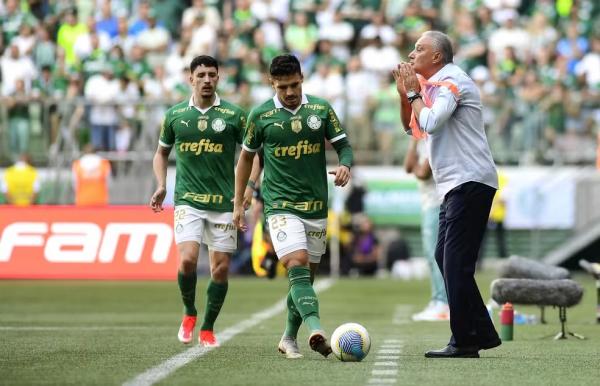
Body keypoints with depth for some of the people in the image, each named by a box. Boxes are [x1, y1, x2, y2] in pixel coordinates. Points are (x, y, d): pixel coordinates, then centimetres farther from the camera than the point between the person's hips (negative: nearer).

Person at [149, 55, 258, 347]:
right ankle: (189, 313, 9)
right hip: (188, 200, 0)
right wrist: (161, 186, 5)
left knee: (220, 268, 0)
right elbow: (162, 152, 19)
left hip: (224, 203, 0)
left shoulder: (234, 115, 0)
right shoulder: (175, 115, 6)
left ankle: (207, 329, 16)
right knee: (187, 259, -17)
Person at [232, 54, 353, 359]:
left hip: (316, 206, 3)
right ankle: (315, 330, -40)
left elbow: (343, 144, 8)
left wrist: (345, 165, -16)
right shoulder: (260, 115, 0)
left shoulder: (321, 109, 3)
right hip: (280, 205, -3)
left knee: (306, 274, 9)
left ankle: (289, 339, 25)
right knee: (297, 265, -22)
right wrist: (238, 203, 12)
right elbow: (246, 156, 11)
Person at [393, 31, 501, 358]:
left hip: (470, 181, -10)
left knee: (456, 261, -10)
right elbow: (411, 126, 22)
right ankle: (483, 333, 15)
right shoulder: (431, 85, 17)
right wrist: (405, 93, 9)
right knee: (445, 257, 12)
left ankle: (464, 342, -9)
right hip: (456, 185, 10)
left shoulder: (451, 82, -11)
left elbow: (429, 123, -23)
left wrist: (414, 93, -9)